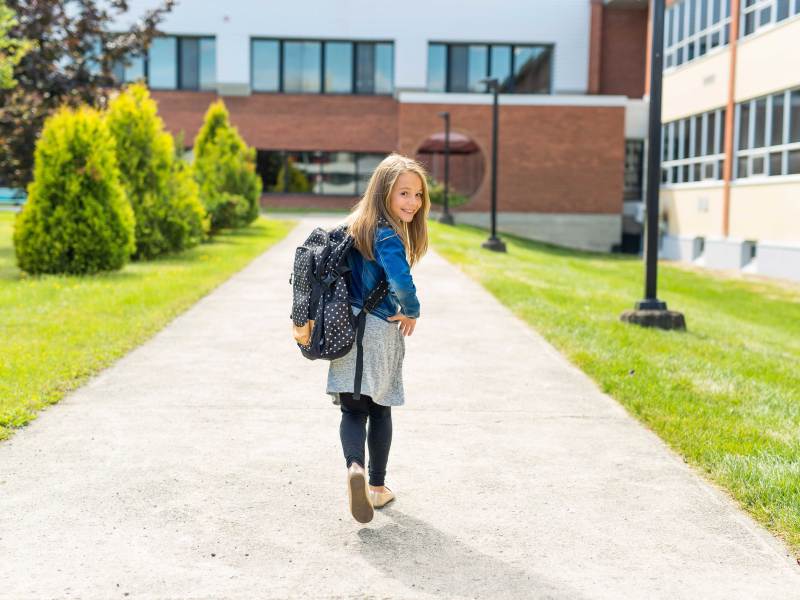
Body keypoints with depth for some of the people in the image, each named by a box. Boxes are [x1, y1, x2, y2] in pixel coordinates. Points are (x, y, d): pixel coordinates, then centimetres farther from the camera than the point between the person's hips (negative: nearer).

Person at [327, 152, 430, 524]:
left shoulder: (355, 226, 8)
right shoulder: (388, 236, -19)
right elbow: (401, 282, -34)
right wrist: (411, 312, -14)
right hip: (380, 330, -6)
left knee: (352, 410, 7)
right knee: (380, 410, 13)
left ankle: (355, 466, -19)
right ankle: (377, 487, 24)